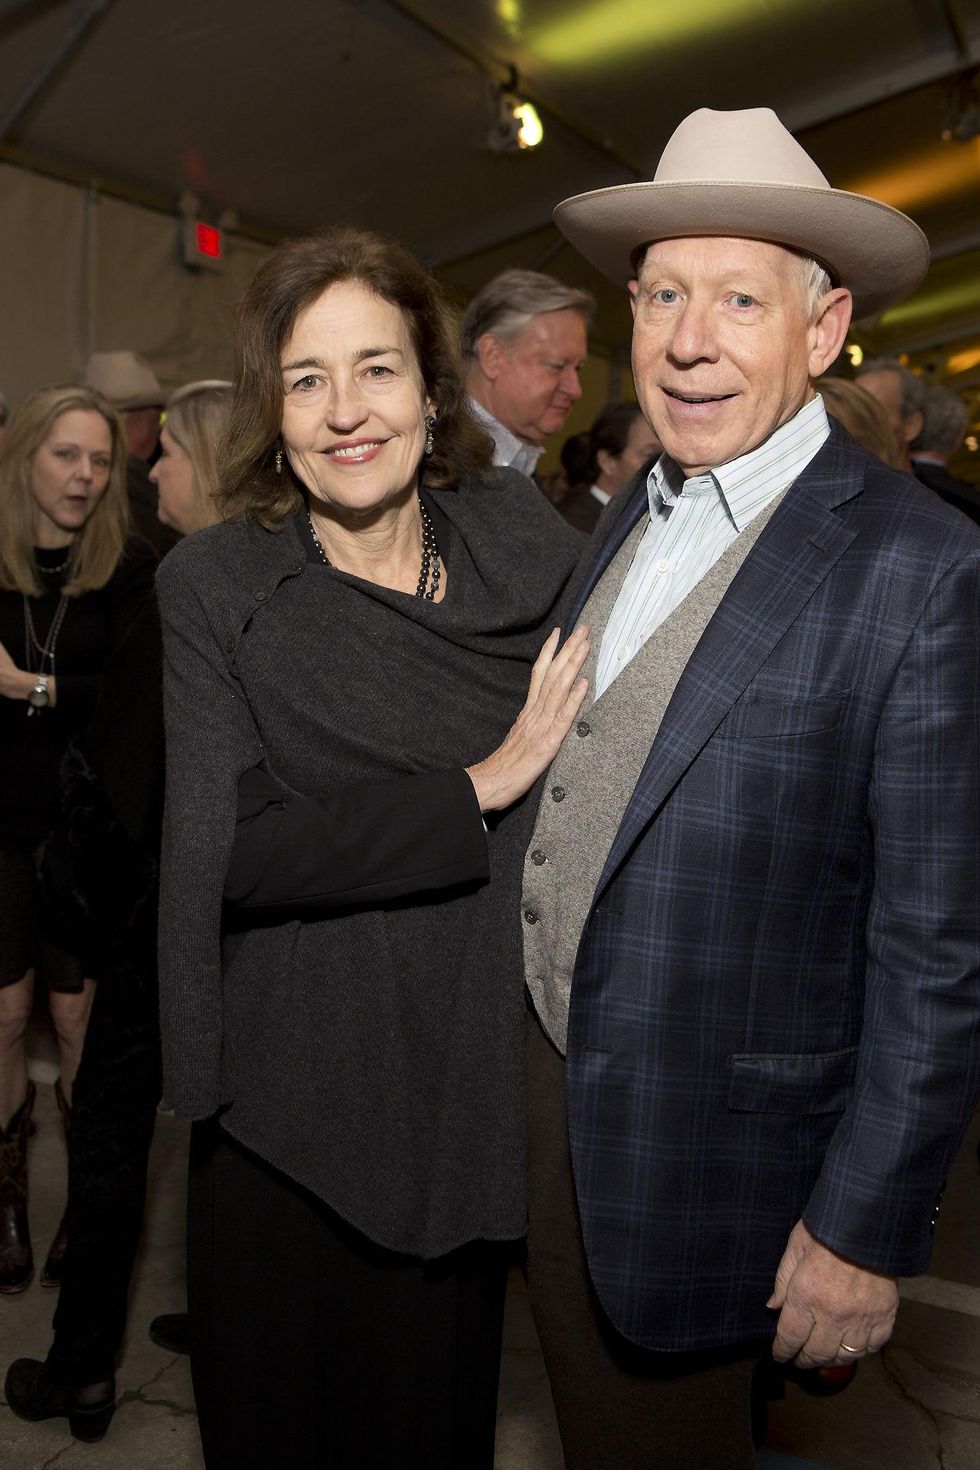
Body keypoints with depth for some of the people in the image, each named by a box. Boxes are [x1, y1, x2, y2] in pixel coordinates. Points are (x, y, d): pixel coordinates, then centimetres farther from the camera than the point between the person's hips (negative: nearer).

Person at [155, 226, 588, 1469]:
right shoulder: (214, 585, -8)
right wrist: (478, 786, -18)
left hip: (476, 1081, 2)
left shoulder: (524, 541, -1)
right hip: (287, 1126, -1)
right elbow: (233, 851, -16)